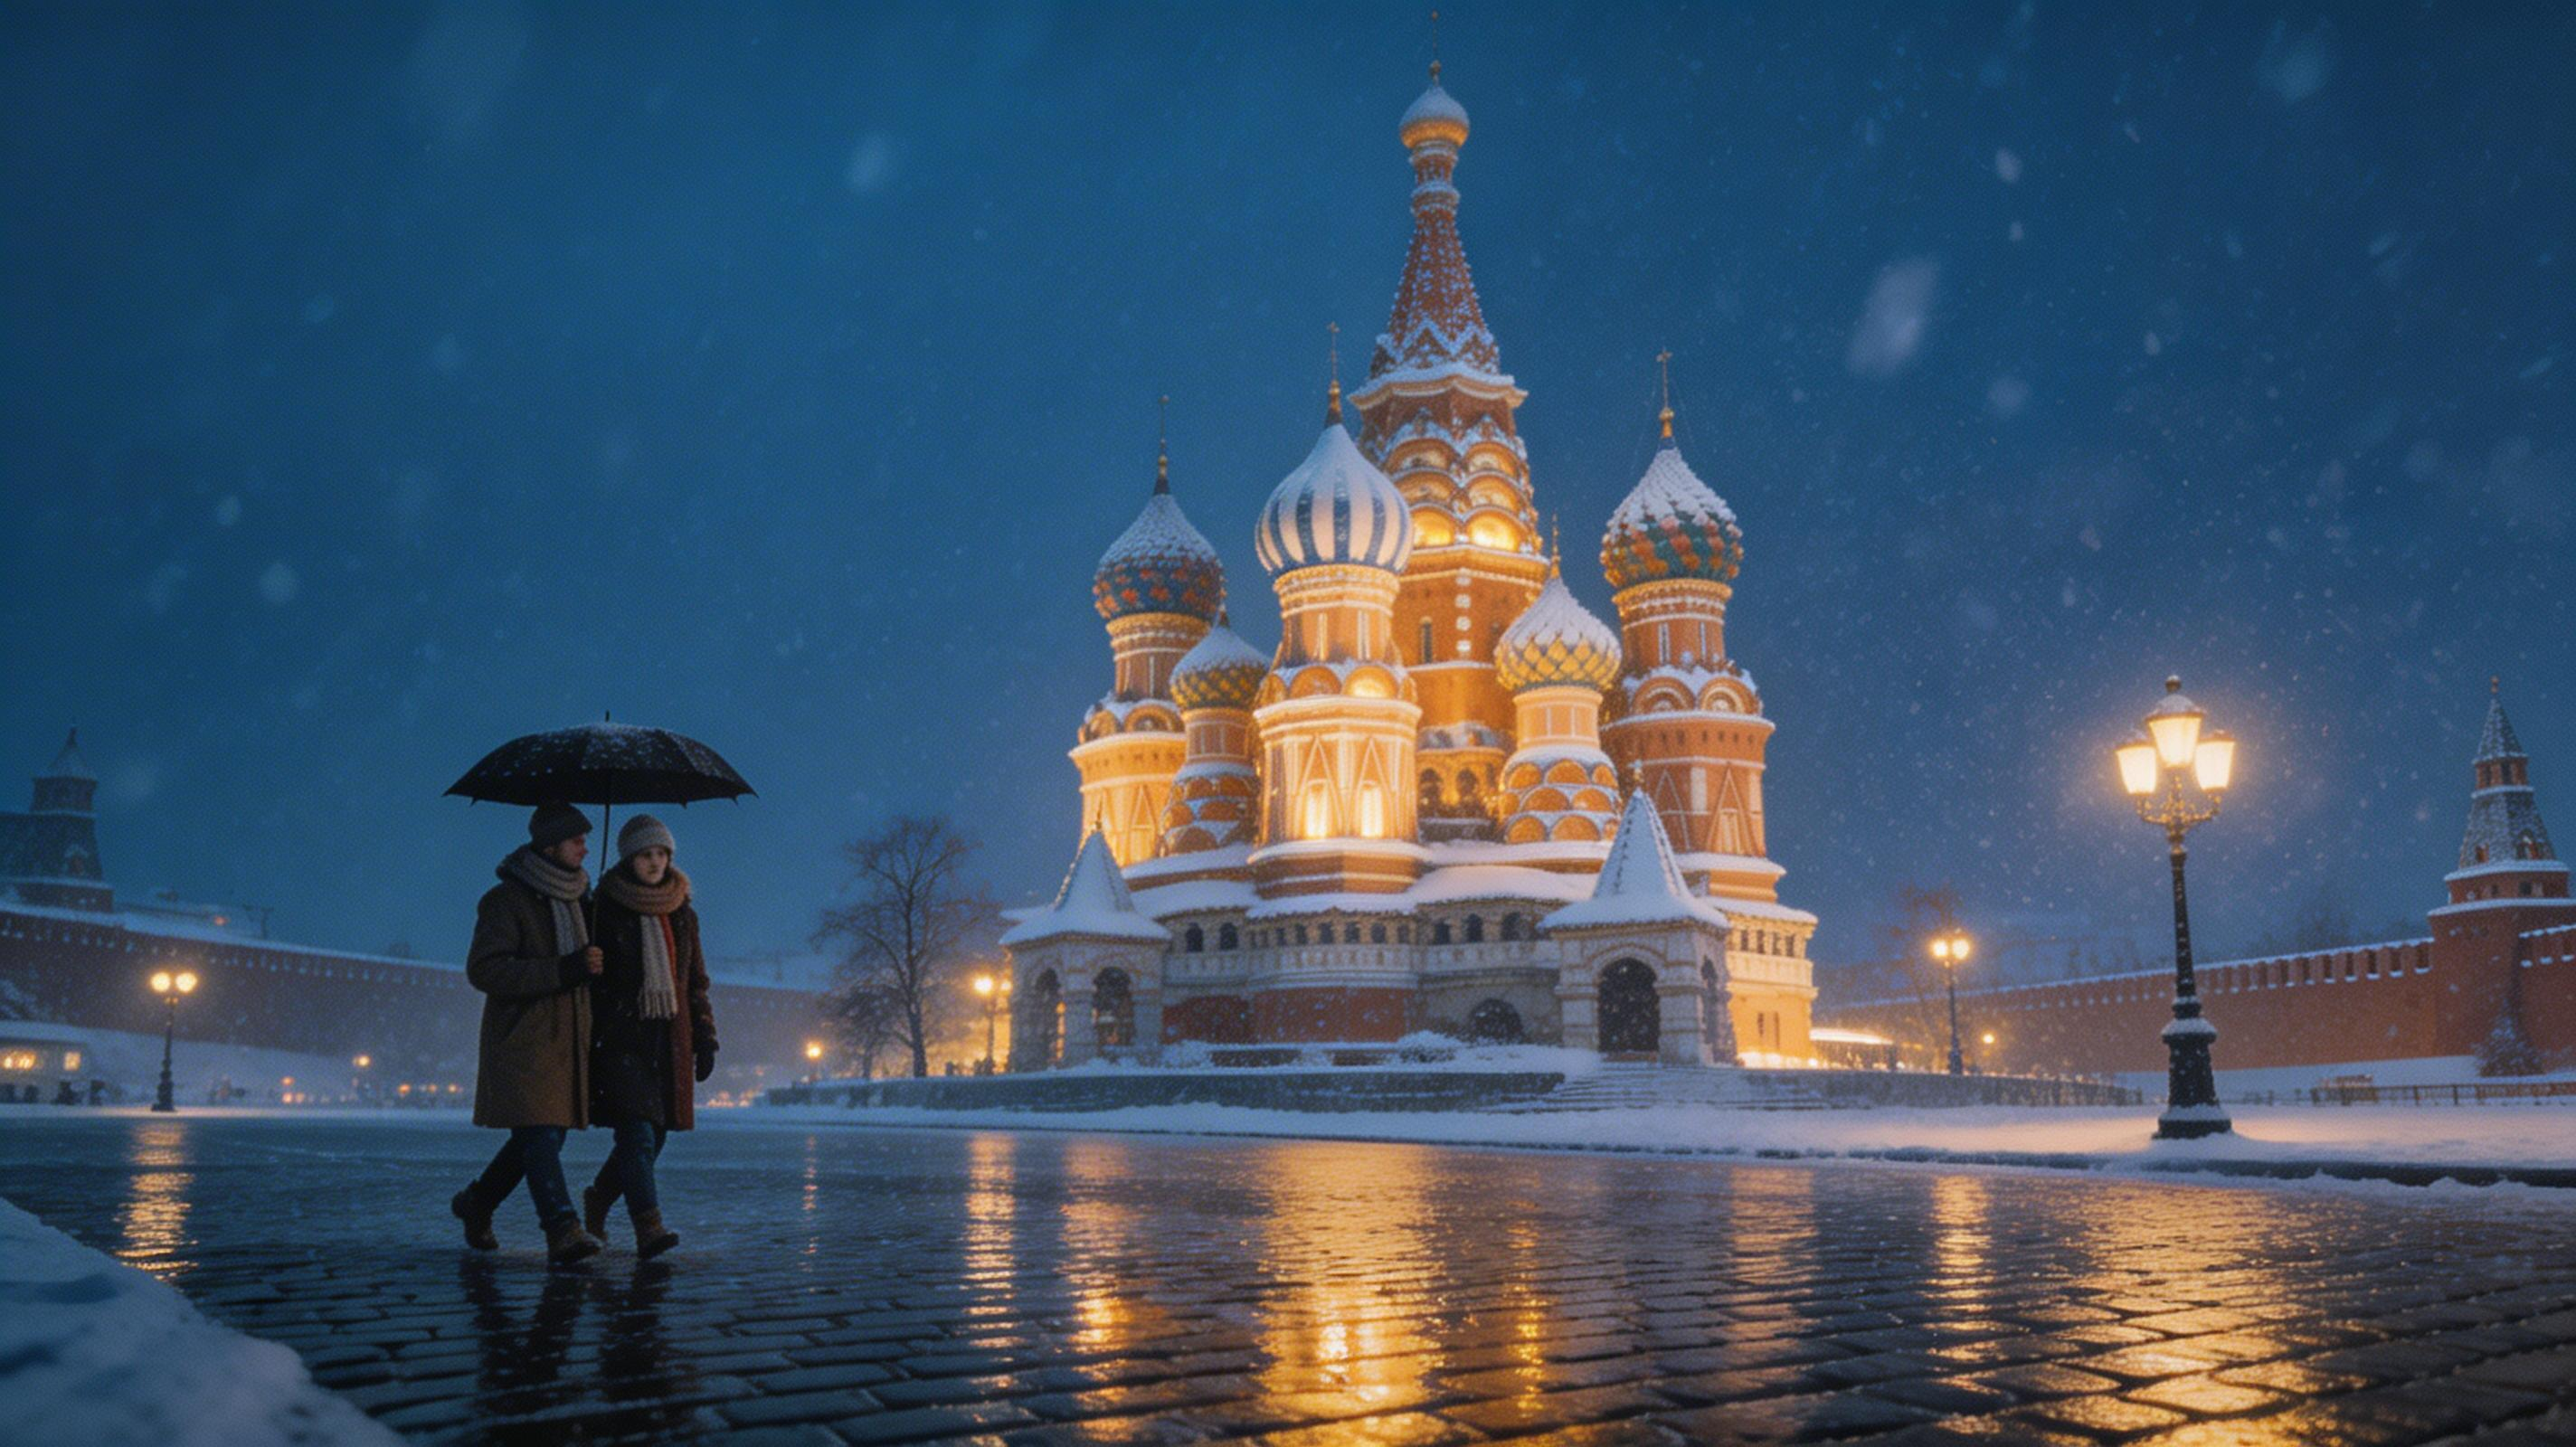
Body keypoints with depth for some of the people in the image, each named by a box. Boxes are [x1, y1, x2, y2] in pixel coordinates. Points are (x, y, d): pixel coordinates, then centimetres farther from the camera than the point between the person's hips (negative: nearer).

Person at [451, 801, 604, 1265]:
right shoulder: (505, 900, -9)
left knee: (542, 1136, 11)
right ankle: (563, 1231, -16)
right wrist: (567, 970, -26)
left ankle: (477, 1201, 32)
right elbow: (484, 969, -21)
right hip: (521, 1039, -7)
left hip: (567, 1041, 7)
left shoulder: (578, 898, 14)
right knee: (540, 1135, -13)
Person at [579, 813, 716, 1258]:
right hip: (619, 1036, -5)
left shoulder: (682, 913, 12)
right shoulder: (604, 910, -1)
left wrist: (705, 1038, 12)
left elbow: (696, 982, 17)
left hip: (669, 1039, 5)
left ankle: (598, 1198, 30)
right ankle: (648, 1227, -16)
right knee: (637, 1130, -14)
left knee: (654, 1134, 7)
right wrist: (583, 1039, -7)